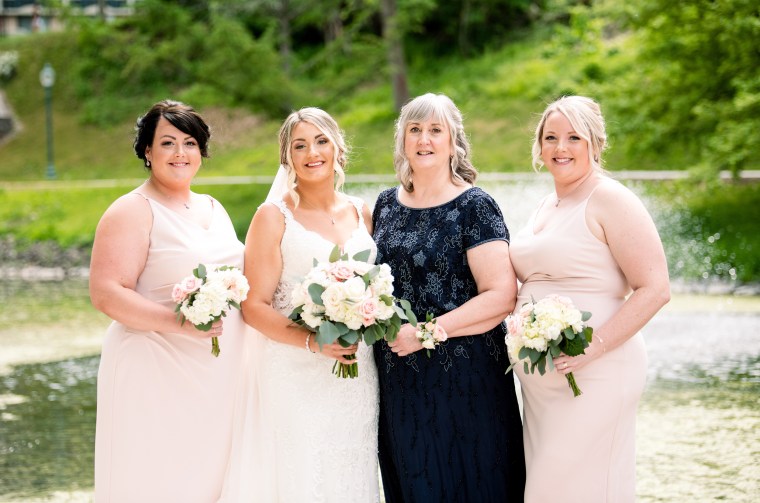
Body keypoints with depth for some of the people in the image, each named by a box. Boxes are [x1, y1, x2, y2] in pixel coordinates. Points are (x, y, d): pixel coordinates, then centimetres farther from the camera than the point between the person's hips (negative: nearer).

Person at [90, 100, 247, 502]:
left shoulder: (213, 208, 15)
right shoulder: (133, 211, -8)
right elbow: (106, 294, -16)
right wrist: (181, 322, -25)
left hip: (217, 375, 7)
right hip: (158, 376, -7)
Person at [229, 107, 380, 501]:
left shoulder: (362, 214, 11)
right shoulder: (274, 217, -3)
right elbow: (254, 306, -8)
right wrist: (313, 342, -20)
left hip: (357, 376, 4)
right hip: (294, 376, -4)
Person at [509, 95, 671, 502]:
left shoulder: (609, 200, -9)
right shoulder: (547, 206, 16)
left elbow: (654, 289, -15)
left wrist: (593, 348, -22)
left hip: (595, 377, -8)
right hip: (540, 381, 8)